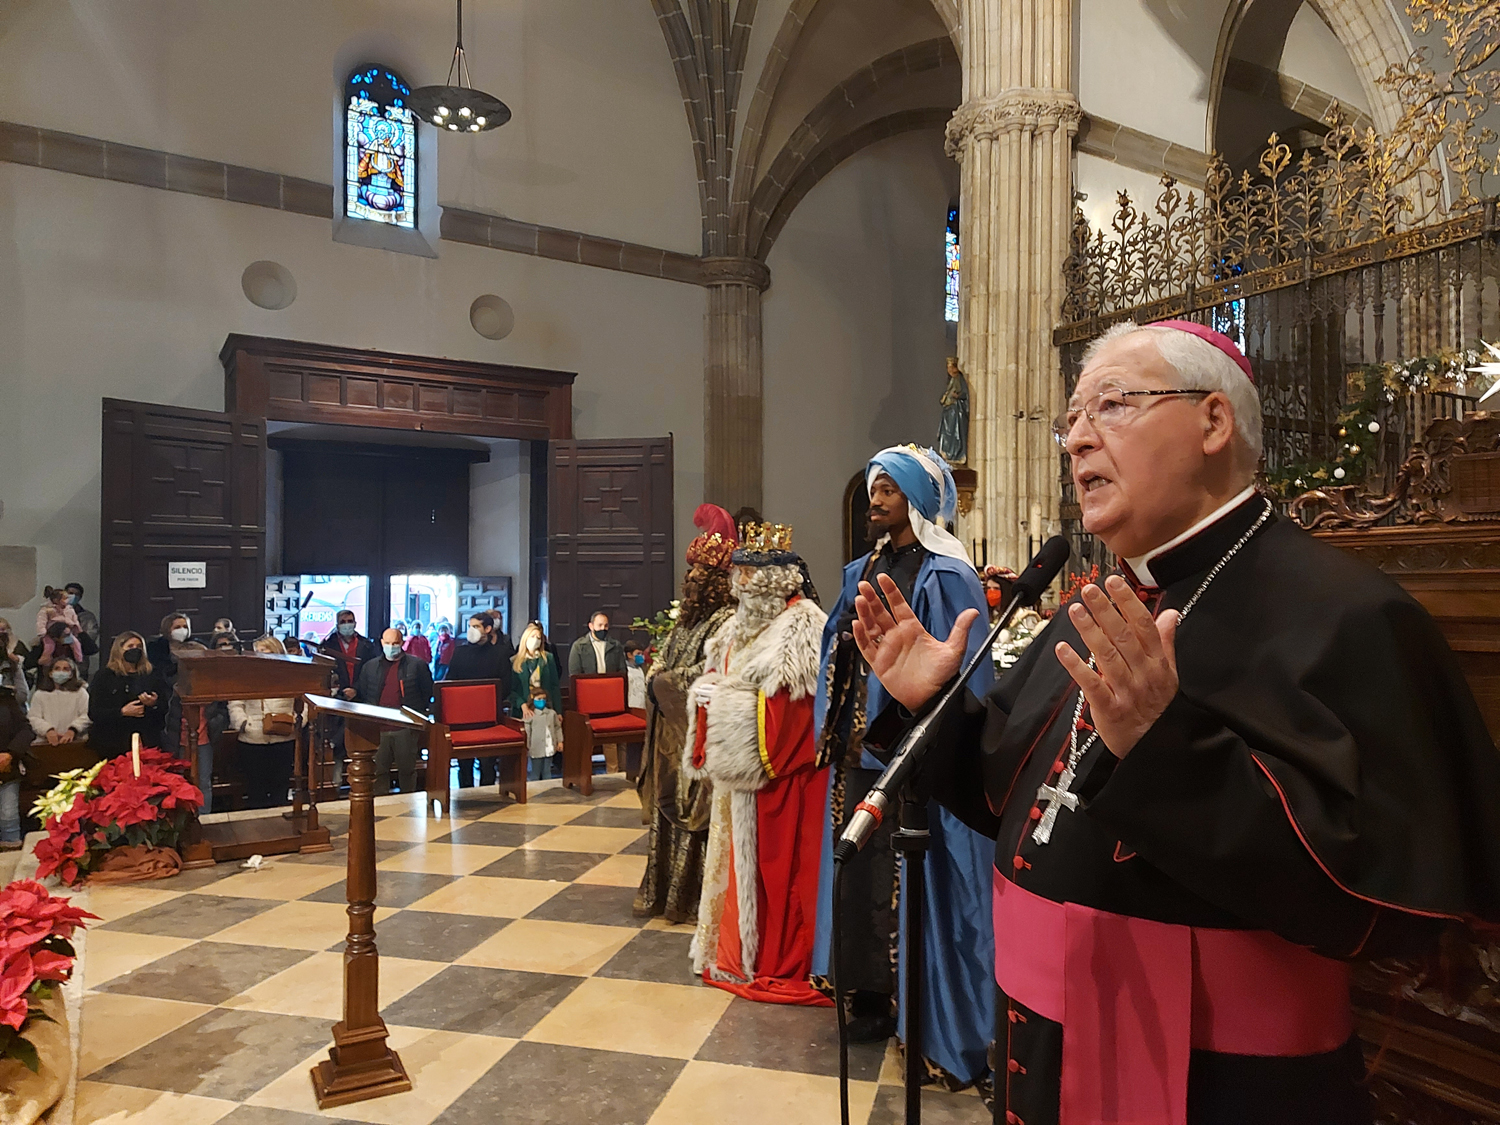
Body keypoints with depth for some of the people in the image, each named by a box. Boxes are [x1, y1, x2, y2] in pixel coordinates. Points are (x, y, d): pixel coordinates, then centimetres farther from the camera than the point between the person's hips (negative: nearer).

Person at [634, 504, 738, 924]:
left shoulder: (727, 621, -13)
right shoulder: (689, 617, 14)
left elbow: (709, 674, -21)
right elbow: (666, 660, 21)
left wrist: (664, 680, -10)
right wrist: (657, 672, -1)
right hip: (672, 731, 8)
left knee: (695, 812, -1)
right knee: (667, 808, 13)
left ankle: (693, 897, 12)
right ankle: (665, 890, 25)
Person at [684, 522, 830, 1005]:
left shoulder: (802, 624, -13)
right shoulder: (738, 625, 13)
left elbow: (793, 700, -20)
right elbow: (714, 680, 19)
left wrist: (725, 700, -17)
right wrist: (707, 695, -4)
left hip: (780, 768, -8)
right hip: (737, 766, 8)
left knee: (775, 861, 1)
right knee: (739, 856, 15)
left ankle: (781, 963, 16)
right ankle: (737, 948, 29)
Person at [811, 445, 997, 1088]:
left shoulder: (945, 577, -10)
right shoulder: (865, 571, 12)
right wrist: (833, 732, 10)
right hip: (861, 747, 7)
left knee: (914, 879, 1)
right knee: (861, 871, 12)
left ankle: (933, 1021, 17)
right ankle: (873, 997, 28)